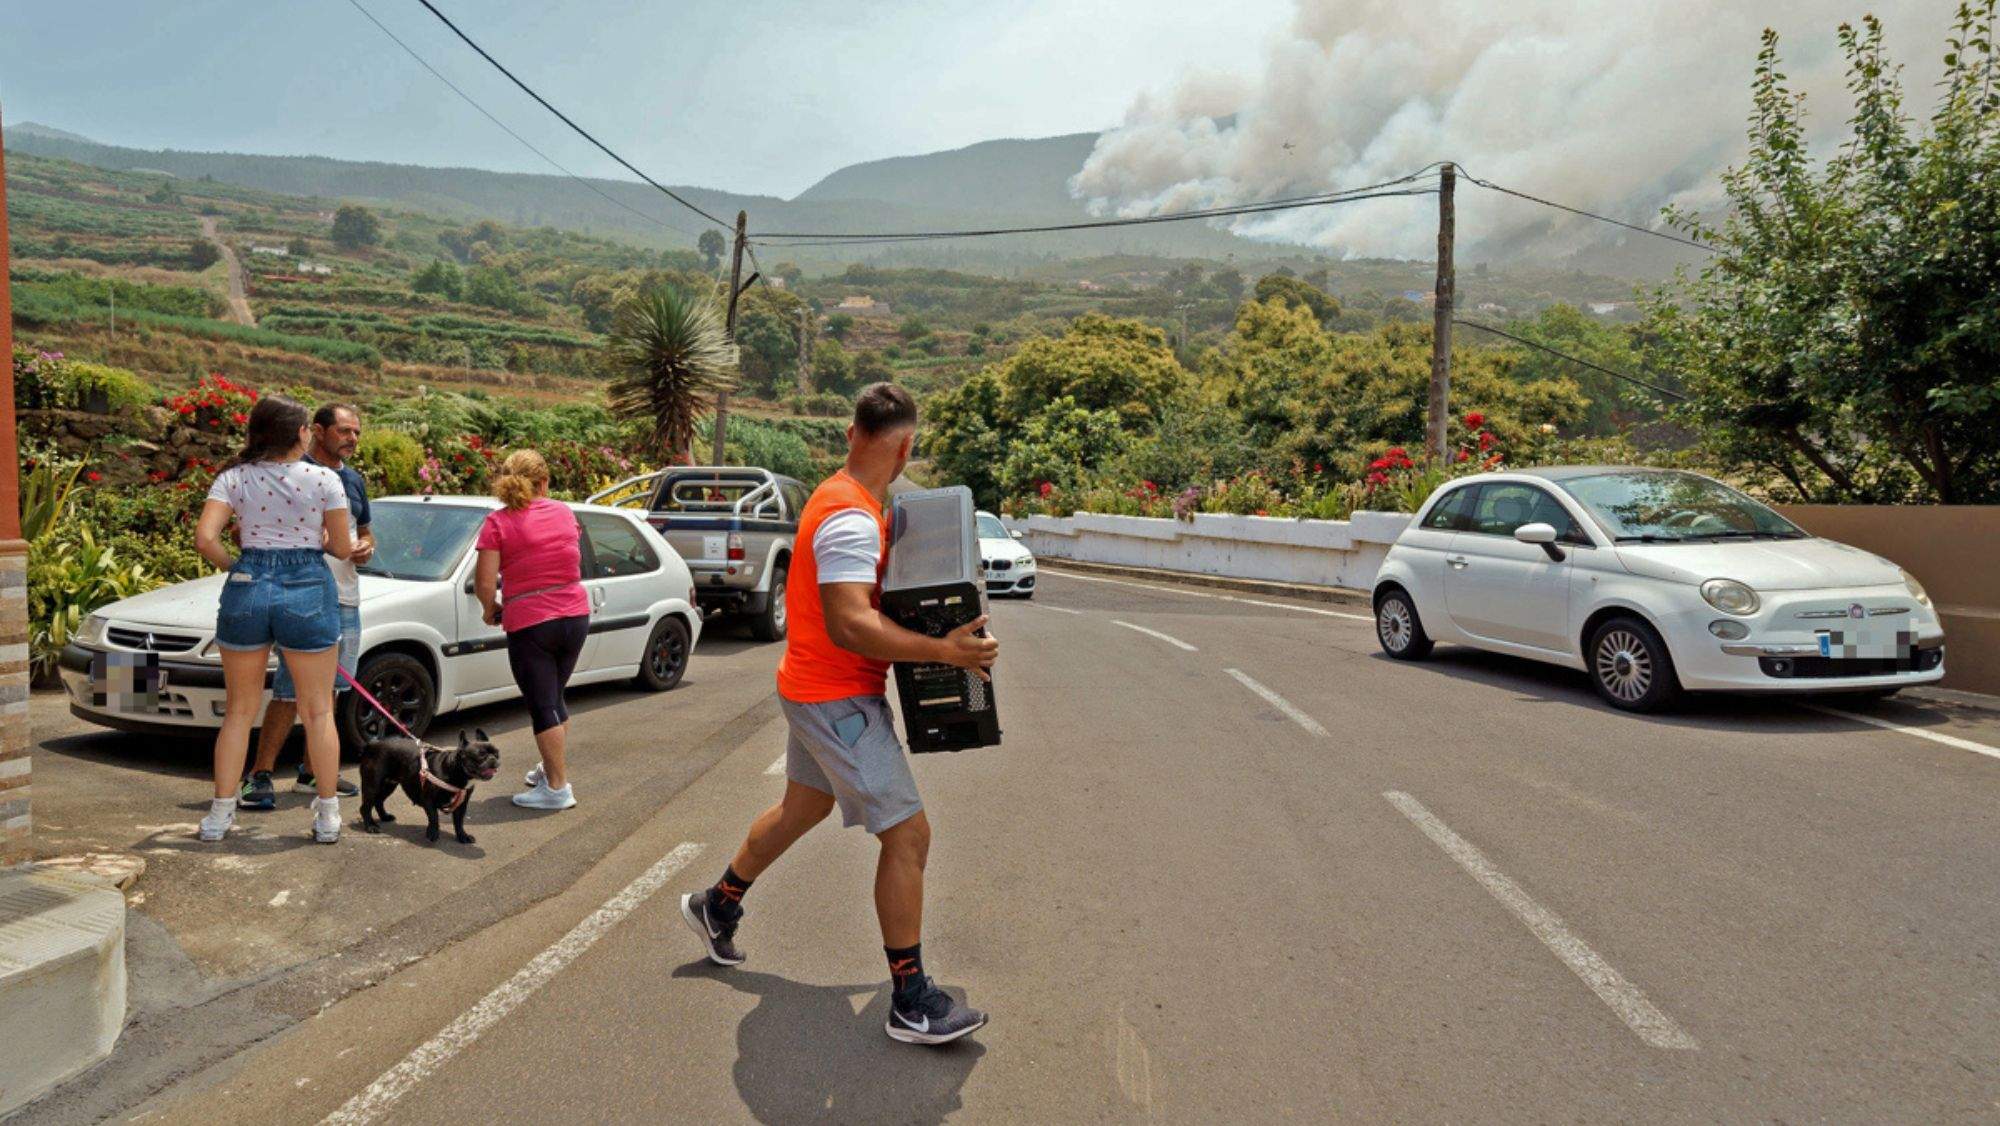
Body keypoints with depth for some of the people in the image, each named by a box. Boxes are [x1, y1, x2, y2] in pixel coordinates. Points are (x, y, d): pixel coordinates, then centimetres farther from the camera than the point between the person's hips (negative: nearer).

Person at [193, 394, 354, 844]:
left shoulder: (234, 478, 1)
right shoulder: (324, 479, -4)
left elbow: (205, 539, -9)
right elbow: (342, 548, 0)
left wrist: (235, 566, 9)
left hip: (247, 588, 2)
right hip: (307, 590, -2)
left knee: (239, 710, 15)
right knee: (318, 710, 8)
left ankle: (220, 814, 18)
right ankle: (328, 815, 13)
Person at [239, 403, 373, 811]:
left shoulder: (354, 479, 16)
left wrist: (366, 548, 5)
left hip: (346, 600, 8)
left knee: (327, 688, 13)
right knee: (290, 692, -9)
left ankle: (311, 771, 23)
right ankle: (260, 776, -2)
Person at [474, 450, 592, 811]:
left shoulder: (497, 523, -9)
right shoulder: (564, 512, 3)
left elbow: (484, 583, -14)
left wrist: (491, 609, 7)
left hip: (528, 624, -5)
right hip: (575, 615, 5)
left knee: (542, 706, 3)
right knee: (554, 697, 22)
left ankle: (557, 787, 5)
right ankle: (554, 768, 33)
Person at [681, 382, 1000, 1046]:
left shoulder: (839, 498, 9)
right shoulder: (853, 519, -25)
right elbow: (850, 625, -34)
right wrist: (946, 650, -33)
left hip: (814, 688, 11)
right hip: (838, 698, -11)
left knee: (804, 805, 28)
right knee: (908, 834, -7)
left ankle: (717, 907, 46)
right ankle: (912, 1003, 0)